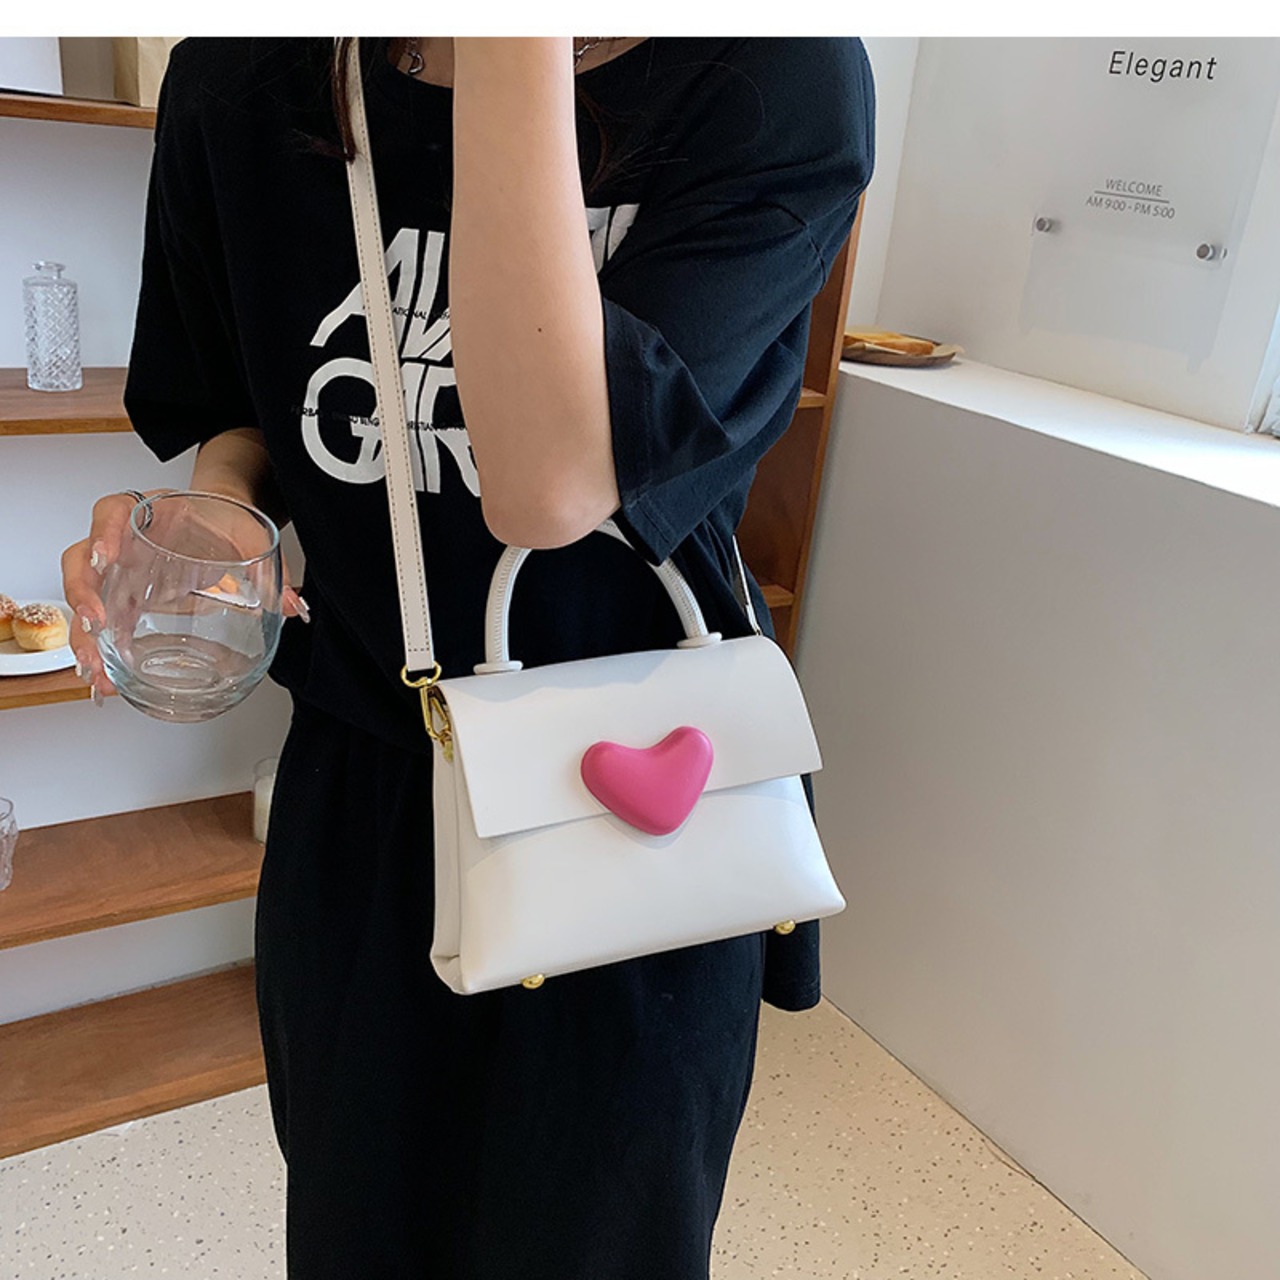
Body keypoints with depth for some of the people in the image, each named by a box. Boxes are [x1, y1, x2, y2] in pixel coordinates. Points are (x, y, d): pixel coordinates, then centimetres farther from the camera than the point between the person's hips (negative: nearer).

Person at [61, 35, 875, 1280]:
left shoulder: (778, 77, -18)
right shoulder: (244, 85, -7)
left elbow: (553, 481, -31)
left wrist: (517, 54, -31)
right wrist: (210, 515, -14)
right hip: (362, 790, 3)